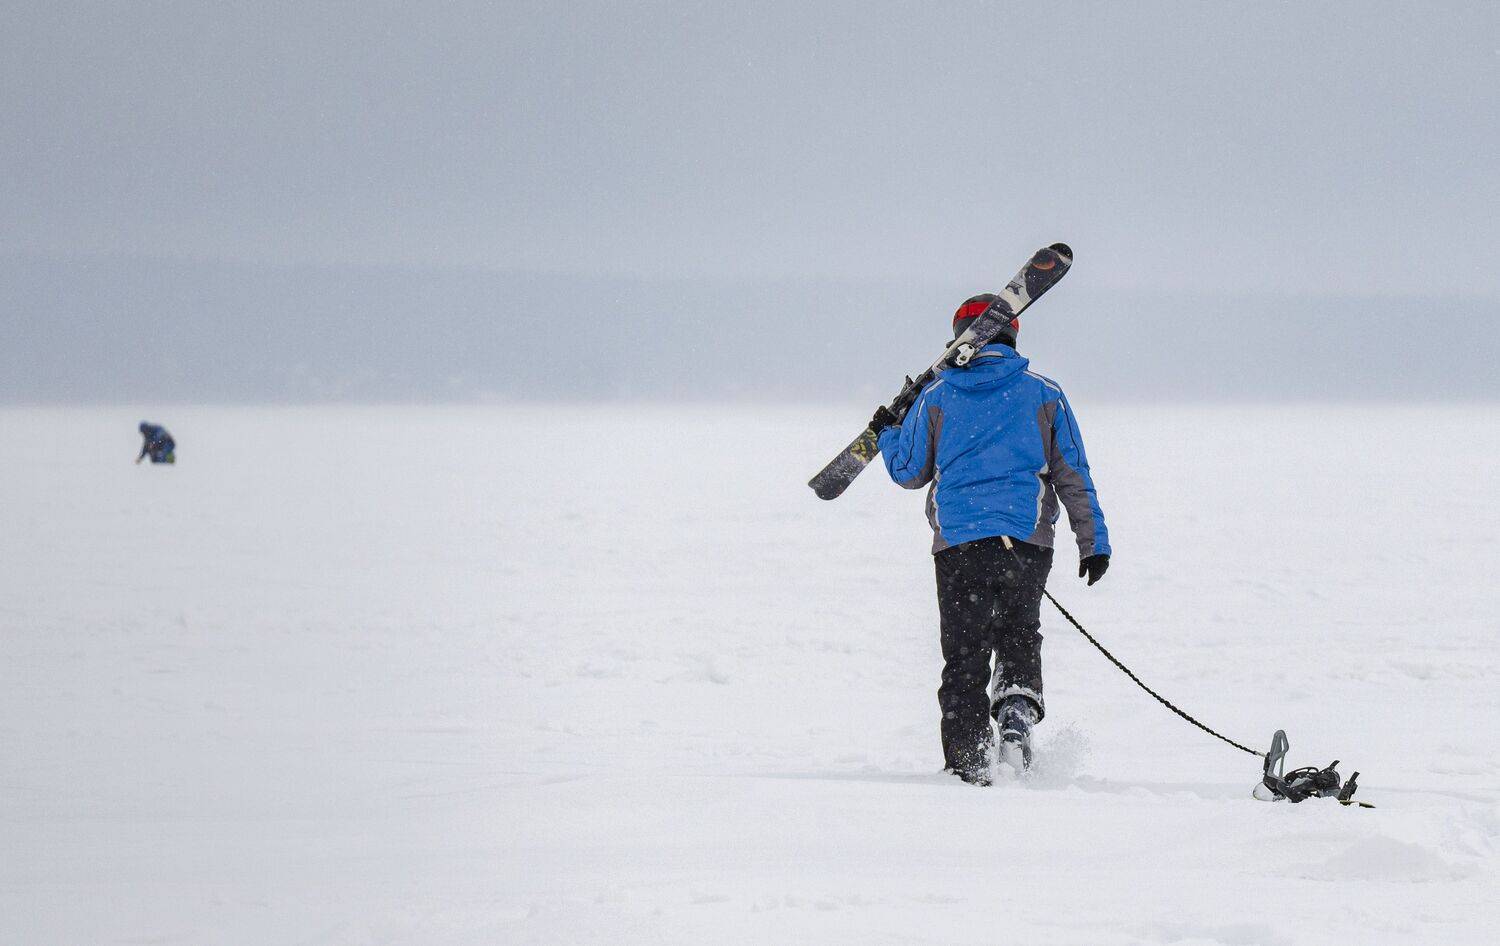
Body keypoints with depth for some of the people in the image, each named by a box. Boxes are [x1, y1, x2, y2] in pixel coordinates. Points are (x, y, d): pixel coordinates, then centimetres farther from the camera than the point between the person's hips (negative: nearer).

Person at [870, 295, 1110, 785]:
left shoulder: (937, 395, 4)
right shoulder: (1043, 393, 5)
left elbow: (909, 471, 12)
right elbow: (1074, 474, 5)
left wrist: (886, 434, 32)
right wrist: (1093, 541, 9)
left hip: (958, 543, 0)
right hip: (1026, 542, 0)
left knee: (964, 657, 7)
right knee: (1020, 638, 19)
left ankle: (967, 764, -1)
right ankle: (1017, 716, -7)